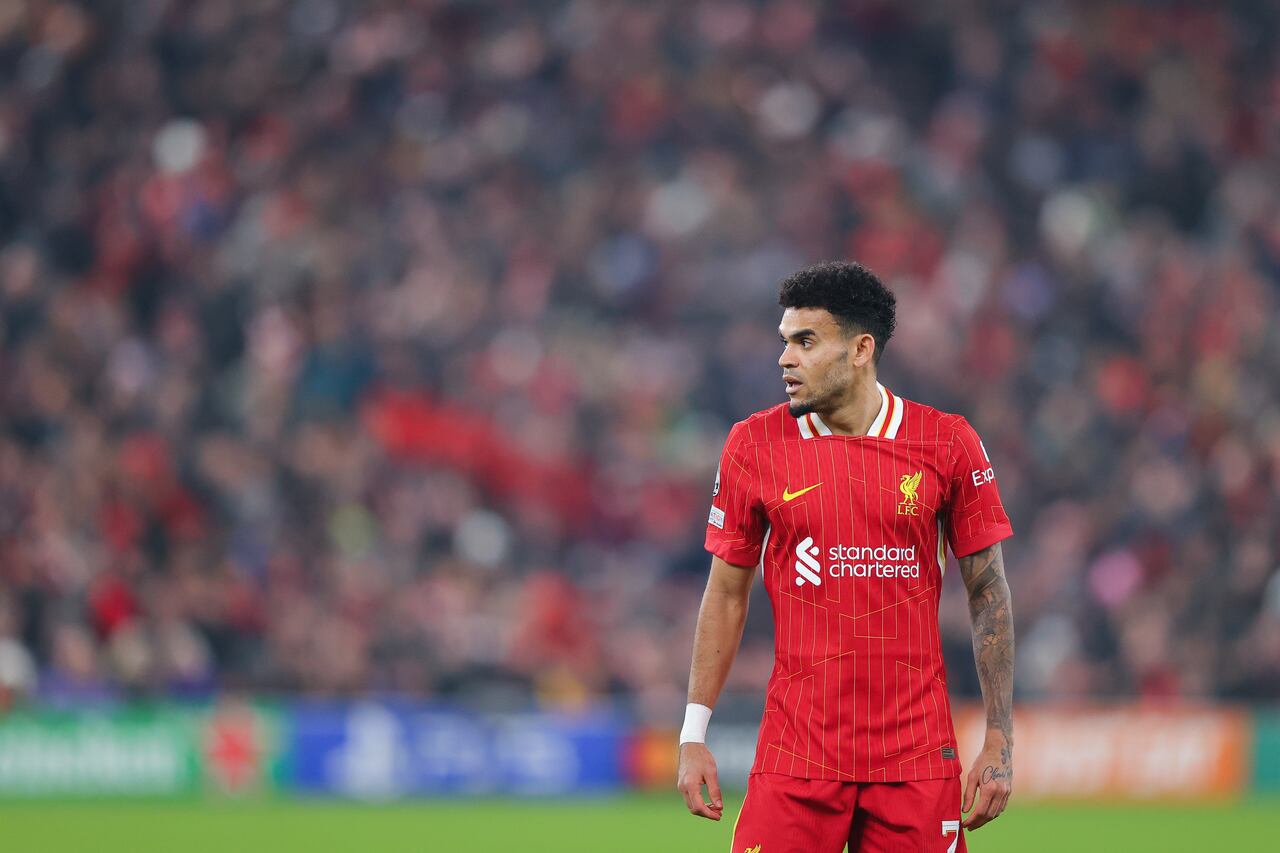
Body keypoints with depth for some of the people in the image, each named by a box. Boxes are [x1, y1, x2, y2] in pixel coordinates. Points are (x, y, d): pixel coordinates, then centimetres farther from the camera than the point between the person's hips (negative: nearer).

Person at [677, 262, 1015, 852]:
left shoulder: (948, 443, 0)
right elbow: (727, 593, 9)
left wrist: (999, 740, 1)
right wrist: (694, 734, 4)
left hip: (917, 754, 0)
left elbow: (987, 592, 5)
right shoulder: (754, 445, 2)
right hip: (794, 752, 0)